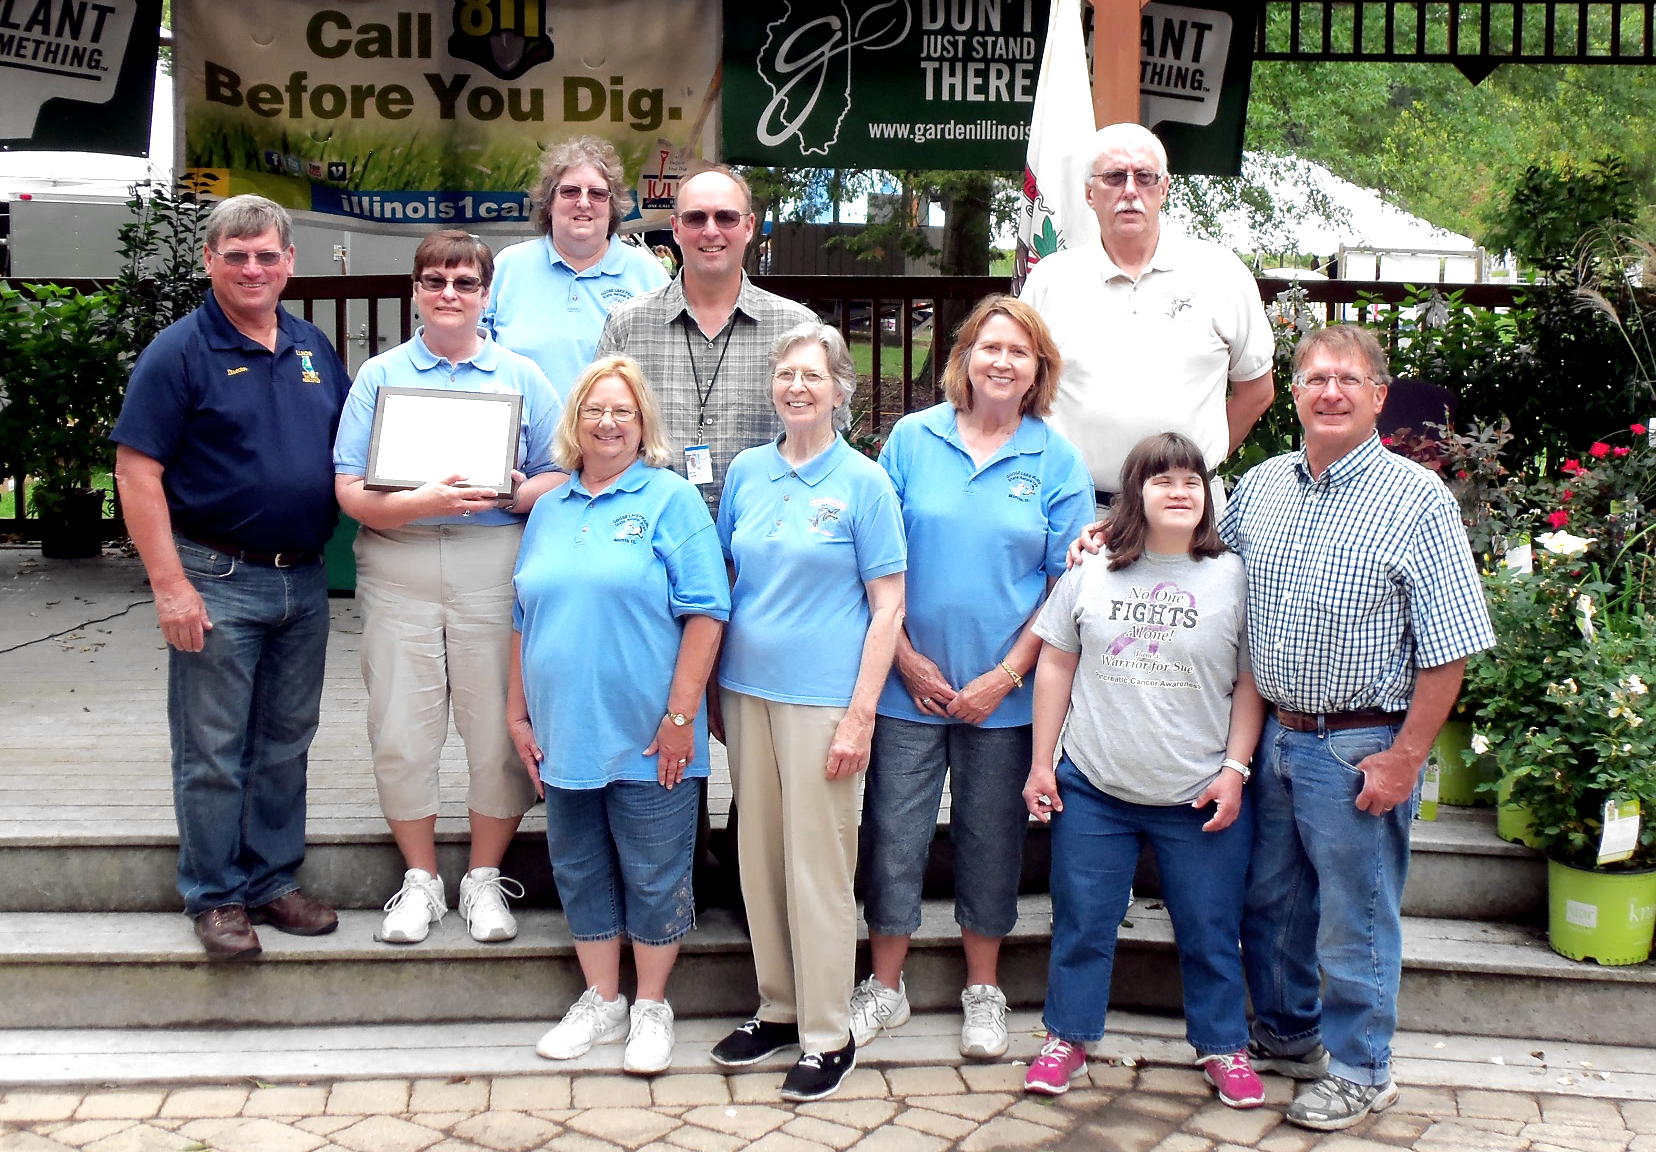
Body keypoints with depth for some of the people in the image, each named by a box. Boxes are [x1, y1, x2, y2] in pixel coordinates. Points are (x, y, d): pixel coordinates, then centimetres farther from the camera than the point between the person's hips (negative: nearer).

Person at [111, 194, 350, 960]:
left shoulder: (313, 346, 9)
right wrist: (170, 586, -18)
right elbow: (138, 473, -12)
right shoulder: (179, 353, -9)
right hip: (217, 581, -6)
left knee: (286, 744, 14)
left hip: (302, 580, 6)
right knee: (213, 754, 3)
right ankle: (215, 897, 15)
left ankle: (273, 880, 27)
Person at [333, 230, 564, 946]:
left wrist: (512, 494, -14)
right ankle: (419, 881, 20)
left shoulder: (522, 377, 10)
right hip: (398, 571, 1)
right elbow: (351, 491, 0)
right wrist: (422, 502, -18)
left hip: (495, 570, 0)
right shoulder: (380, 376, 9)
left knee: (498, 729, 1)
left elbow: (561, 477, 6)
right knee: (400, 732, 2)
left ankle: (484, 879, 18)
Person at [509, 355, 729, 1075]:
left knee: (654, 875, 6)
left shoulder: (671, 499, -5)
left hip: (647, 741, -5)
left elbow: (705, 612, -11)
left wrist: (681, 715, -16)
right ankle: (601, 1002, 29)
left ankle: (651, 1007, 22)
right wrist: (519, 713, 11)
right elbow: (525, 618, 16)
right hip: (565, 736, 5)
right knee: (580, 872, 14)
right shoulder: (549, 509, 12)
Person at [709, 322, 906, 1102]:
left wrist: (860, 715, -13)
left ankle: (828, 1036, 12)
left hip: (823, 698, -5)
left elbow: (888, 607, -7)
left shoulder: (863, 482, -5)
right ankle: (777, 1008, 28)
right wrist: (712, 688, 9)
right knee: (758, 855, 12)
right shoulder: (747, 472, 8)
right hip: (747, 688, 5)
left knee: (818, 865, 0)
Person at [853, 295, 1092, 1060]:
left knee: (990, 839, 11)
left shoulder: (1058, 463, -1)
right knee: (894, 832, 5)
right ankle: (885, 988, 22)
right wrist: (908, 659, -6)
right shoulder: (912, 439, 0)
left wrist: (1005, 676, -8)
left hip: (1004, 692, 0)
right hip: (910, 682, 0)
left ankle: (983, 993, 28)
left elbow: (1066, 588, -2)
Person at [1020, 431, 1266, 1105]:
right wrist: (1041, 763, 4)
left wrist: (1234, 770, -4)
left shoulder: (1233, 578, -1)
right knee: (1081, 923, 10)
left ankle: (1222, 1047, 27)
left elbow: (1251, 683, 2)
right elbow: (1056, 665, 7)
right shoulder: (1090, 573, 2)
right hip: (1092, 789, 1)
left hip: (1200, 796, -1)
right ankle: (1068, 1038, 27)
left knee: (1209, 931, 9)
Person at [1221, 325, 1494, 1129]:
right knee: (1270, 903, 19)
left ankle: (1359, 1070, 25)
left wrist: (1404, 758, -15)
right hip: (1275, 734, 6)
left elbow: (1447, 648, -12)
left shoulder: (1417, 499, -12)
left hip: (1360, 746, -6)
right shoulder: (1260, 487, 5)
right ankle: (1287, 1037, 40)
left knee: (1353, 921, 6)